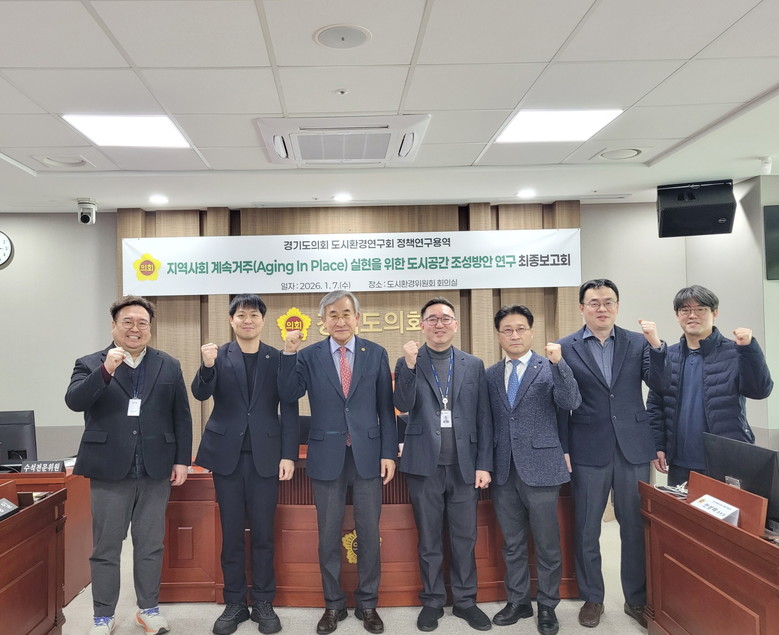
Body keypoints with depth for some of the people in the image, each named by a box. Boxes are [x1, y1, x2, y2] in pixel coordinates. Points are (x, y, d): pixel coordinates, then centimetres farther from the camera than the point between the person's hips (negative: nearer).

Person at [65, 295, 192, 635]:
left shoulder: (169, 366, 6)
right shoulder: (90, 364, 1)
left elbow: (182, 417, 7)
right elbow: (74, 401, -16)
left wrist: (182, 460, 3)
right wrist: (105, 371, -29)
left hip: (156, 470, 2)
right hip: (109, 470, -1)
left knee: (150, 546, 12)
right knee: (105, 548, 8)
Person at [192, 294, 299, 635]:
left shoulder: (279, 358, 2)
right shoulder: (219, 355, 3)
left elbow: (289, 409, 0)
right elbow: (200, 394, -9)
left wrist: (289, 454, -6)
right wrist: (207, 365, -28)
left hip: (265, 455, -1)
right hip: (227, 454, 1)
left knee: (263, 532, 6)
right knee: (231, 532, 8)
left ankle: (263, 604, 19)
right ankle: (234, 603, 21)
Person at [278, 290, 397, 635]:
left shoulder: (376, 354, 1)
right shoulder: (309, 356, 1)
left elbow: (385, 408, 2)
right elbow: (288, 395, -11)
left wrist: (389, 453, -2)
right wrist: (289, 353, -21)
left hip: (367, 455, 0)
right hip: (327, 457, 0)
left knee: (369, 534, 9)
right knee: (328, 536, 10)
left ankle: (367, 604, 27)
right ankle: (333, 604, 28)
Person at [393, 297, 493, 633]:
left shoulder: (473, 364, 7)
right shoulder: (408, 363, 4)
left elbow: (483, 417, 5)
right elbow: (403, 406, -11)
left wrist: (484, 464, 0)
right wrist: (410, 366, -21)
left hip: (464, 465, 1)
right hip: (425, 465, -1)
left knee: (464, 538, 10)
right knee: (429, 539, 10)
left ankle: (465, 600, 25)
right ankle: (432, 601, 24)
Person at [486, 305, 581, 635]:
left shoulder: (550, 368, -3)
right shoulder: (490, 375, 8)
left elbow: (571, 403, -18)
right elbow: (488, 421, 10)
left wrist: (558, 363, -28)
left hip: (540, 468, -3)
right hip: (503, 470, 4)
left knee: (547, 544, 7)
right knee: (512, 544, 15)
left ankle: (547, 606, 24)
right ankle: (517, 601, 31)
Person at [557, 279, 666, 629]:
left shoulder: (638, 343, 5)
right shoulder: (565, 347, -1)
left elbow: (661, 385, -3)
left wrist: (657, 344, -15)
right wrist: (562, 450, -2)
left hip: (633, 449, 1)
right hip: (588, 452, -1)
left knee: (636, 529, 9)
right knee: (586, 530, 9)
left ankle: (637, 600, 26)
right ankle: (592, 598, 27)